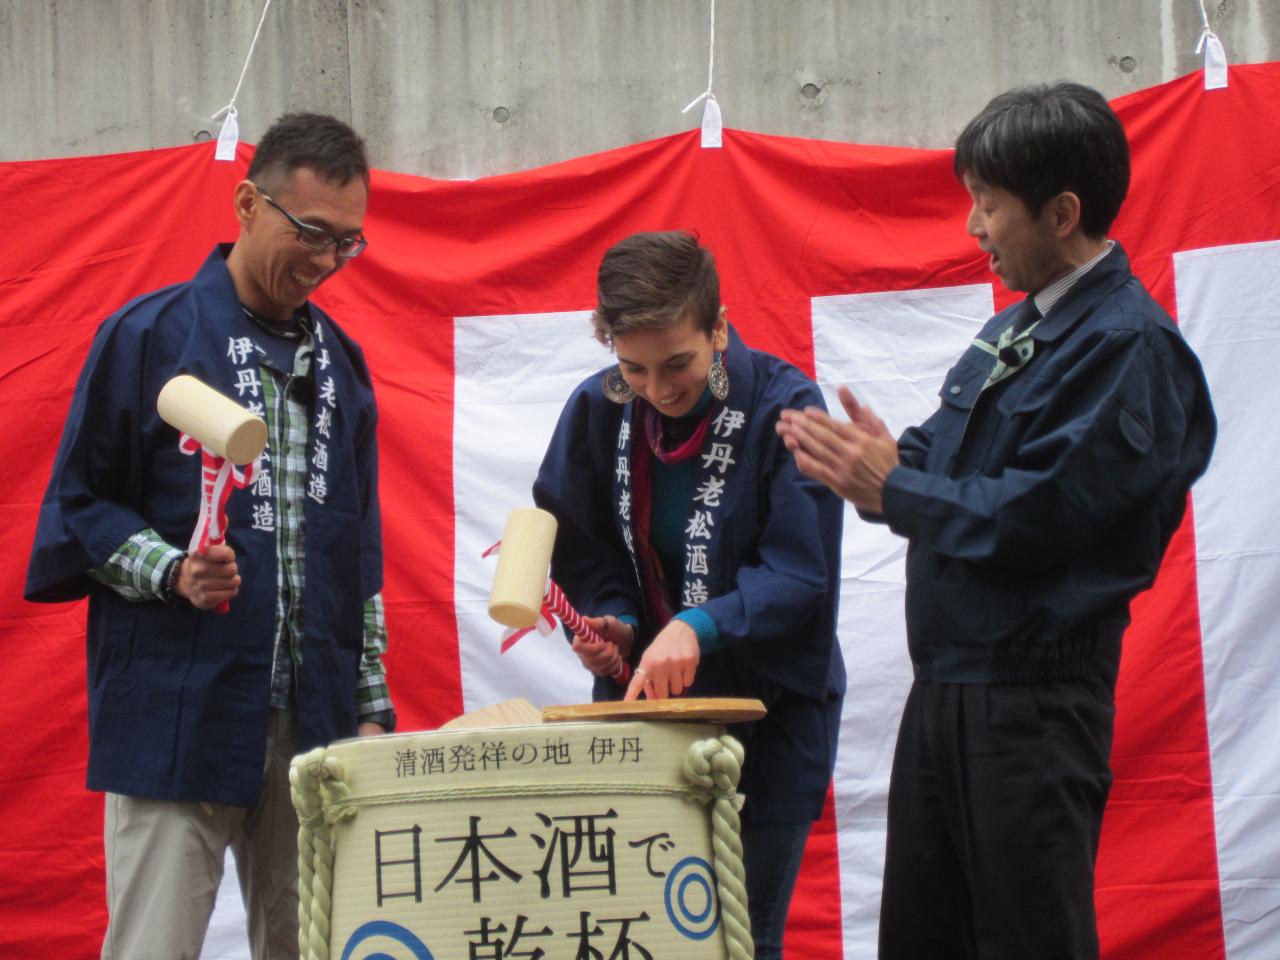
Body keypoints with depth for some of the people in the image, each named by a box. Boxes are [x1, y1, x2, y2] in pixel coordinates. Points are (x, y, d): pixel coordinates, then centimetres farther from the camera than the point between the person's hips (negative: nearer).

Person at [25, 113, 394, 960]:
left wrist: (371, 703, 14)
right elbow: (80, 505, -2)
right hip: (176, 714, -5)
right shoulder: (149, 336, -2)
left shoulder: (340, 360, 15)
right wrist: (172, 571, -19)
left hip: (312, 718, 5)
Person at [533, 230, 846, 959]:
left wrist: (699, 628, -31)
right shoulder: (597, 411, -3)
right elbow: (584, 554, 8)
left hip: (768, 709, -3)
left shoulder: (784, 407, -15)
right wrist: (614, 622, -12)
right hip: (639, 706, 3)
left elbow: (803, 576, -17)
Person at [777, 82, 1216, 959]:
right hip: (946, 687, 10)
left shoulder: (1132, 347, -15)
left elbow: (1039, 516, -22)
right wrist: (879, 455, -3)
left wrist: (892, 489, -11)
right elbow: (950, 462, 19)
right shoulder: (1018, 330, 15)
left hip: (1033, 704, -9)